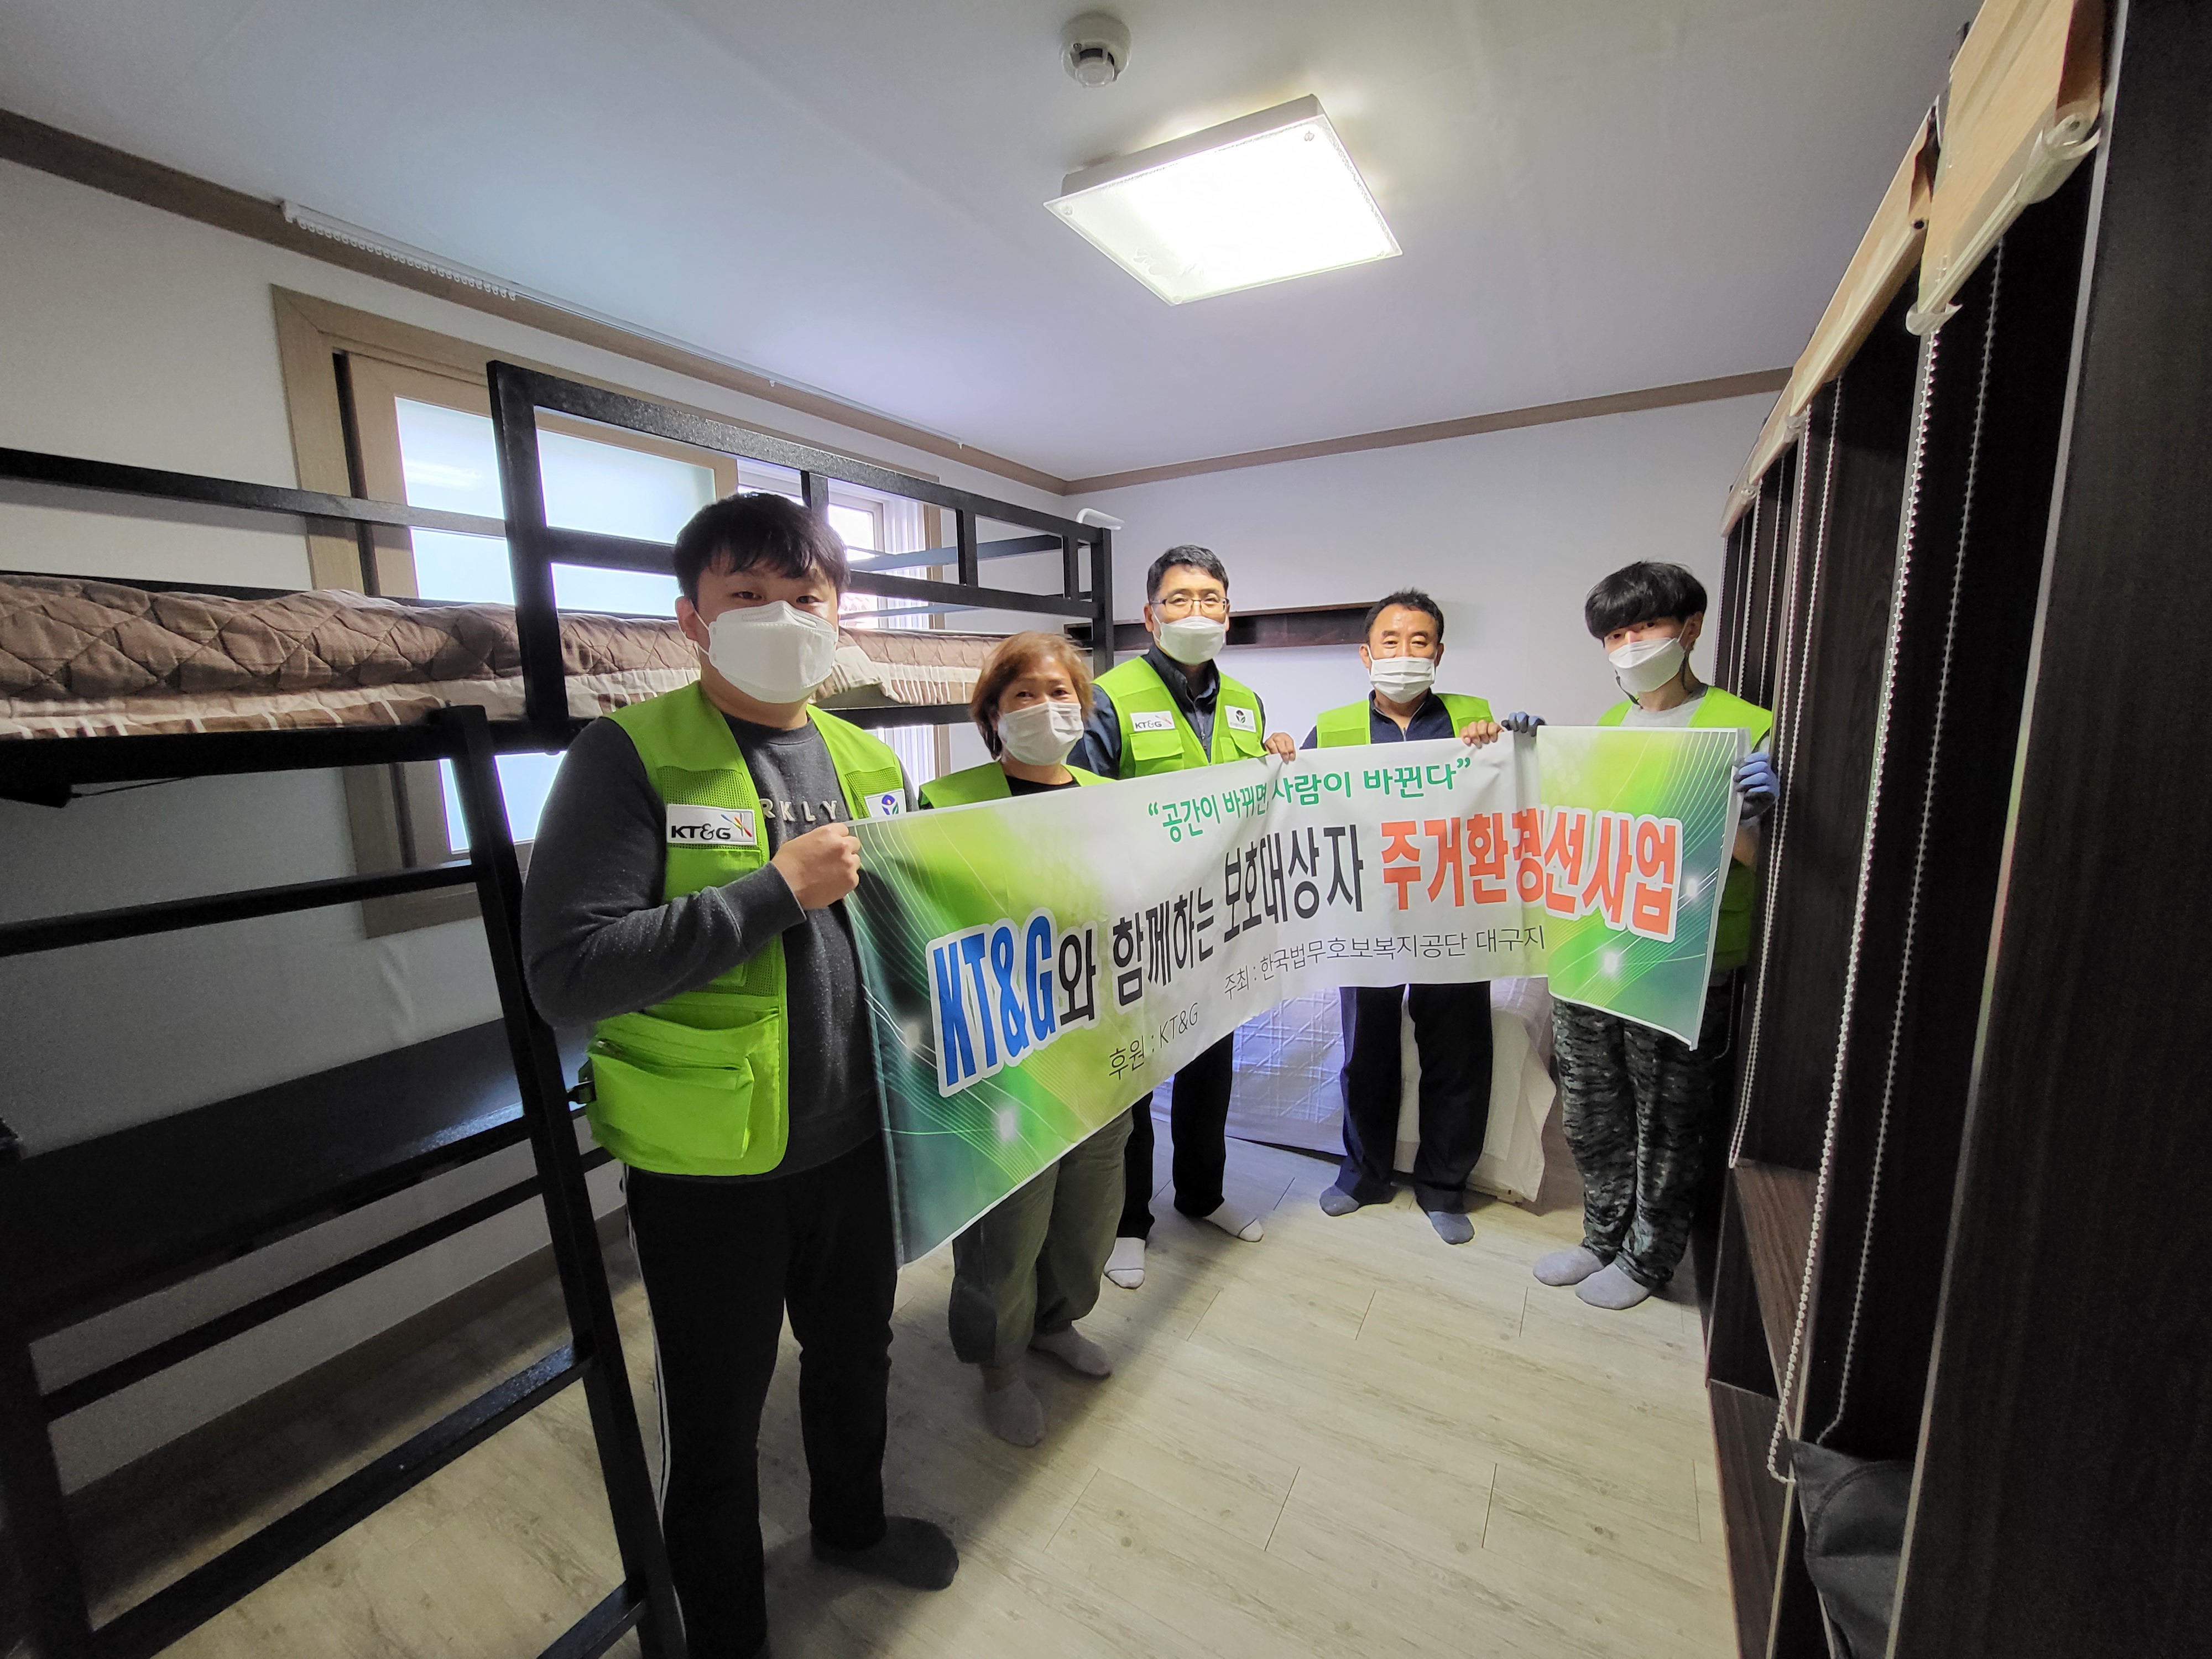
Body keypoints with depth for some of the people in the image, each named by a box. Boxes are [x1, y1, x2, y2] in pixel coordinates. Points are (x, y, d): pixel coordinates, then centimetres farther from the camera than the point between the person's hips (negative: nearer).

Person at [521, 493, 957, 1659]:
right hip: (707, 1164, -5)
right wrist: (776, 889, -26)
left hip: (854, 1138, 5)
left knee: (856, 1355, 28)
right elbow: (565, 972, -24)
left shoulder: (868, 760, 3)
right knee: (716, 1417, 19)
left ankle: (853, 1523, 58)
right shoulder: (632, 755, -13)